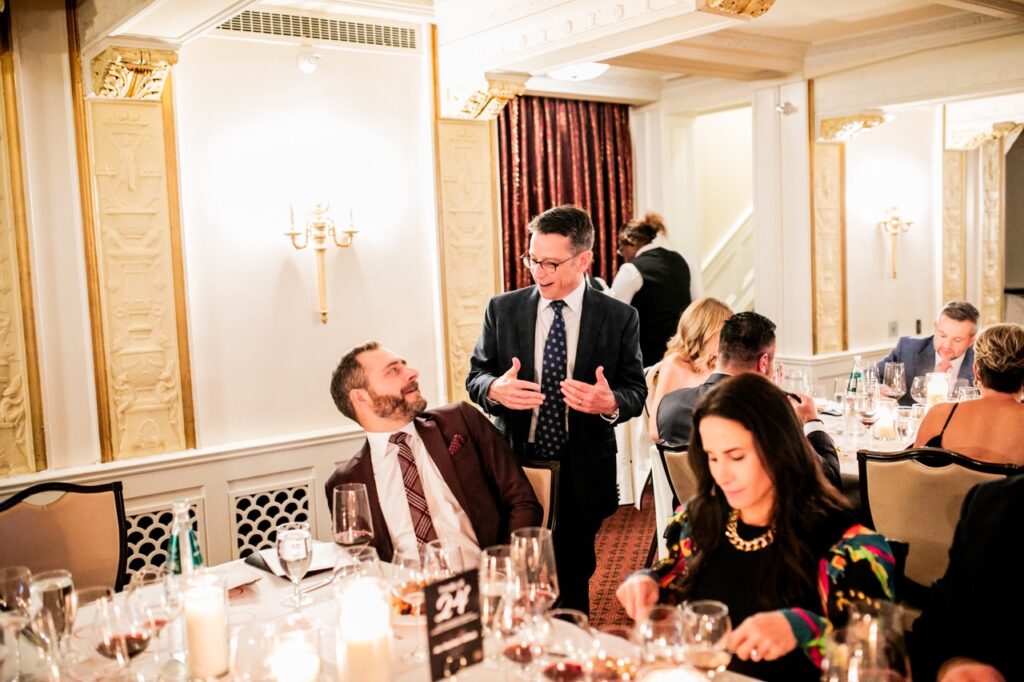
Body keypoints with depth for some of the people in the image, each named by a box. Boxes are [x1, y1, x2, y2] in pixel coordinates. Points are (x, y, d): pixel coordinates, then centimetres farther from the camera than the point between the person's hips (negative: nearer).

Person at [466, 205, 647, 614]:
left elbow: (636, 392, 0)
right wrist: (495, 389, -18)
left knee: (571, 586, 11)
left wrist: (610, 403, -23)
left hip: (582, 477, -1)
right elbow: (475, 376, 6)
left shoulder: (619, 318, -1)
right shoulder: (502, 310, 3)